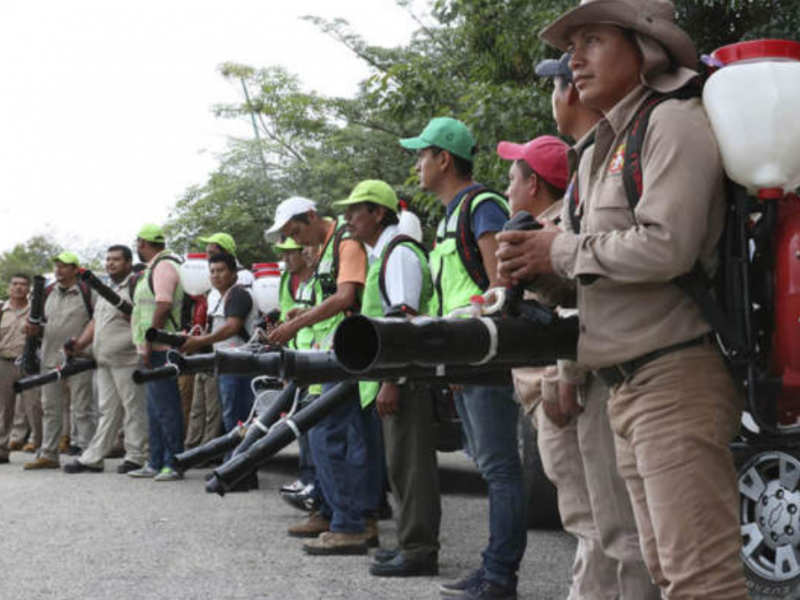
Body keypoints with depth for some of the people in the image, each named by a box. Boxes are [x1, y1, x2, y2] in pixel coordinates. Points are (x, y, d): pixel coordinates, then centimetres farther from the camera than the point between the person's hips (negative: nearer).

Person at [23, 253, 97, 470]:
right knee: (50, 408, 10)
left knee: (82, 409, -3)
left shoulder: (86, 292, -3)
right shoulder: (48, 292, 14)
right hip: (51, 358, 6)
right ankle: (48, 455, 16)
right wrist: (34, 328, 0)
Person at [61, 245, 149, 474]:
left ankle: (135, 458, 3)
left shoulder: (136, 286, -7)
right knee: (108, 411, 11)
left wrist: (129, 315, -27)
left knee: (133, 408, -3)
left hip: (126, 360, -9)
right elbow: (96, 321, 25)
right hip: (104, 361, 9)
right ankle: (91, 459, 13)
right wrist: (81, 344, 15)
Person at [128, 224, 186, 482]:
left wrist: (149, 344, -21)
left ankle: (175, 463, -6)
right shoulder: (155, 267, 20)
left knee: (166, 408, -8)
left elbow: (163, 308, -22)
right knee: (156, 409, 14)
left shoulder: (163, 266, -13)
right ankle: (156, 463, 20)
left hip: (159, 350, -11)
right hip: (153, 351, 11)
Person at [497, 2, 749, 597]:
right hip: (630, 386, 10)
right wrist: (538, 264, 1)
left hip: (676, 379, -9)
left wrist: (564, 250, -8)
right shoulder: (604, 149, 20)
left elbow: (666, 246, -20)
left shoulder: (675, 121, -8)